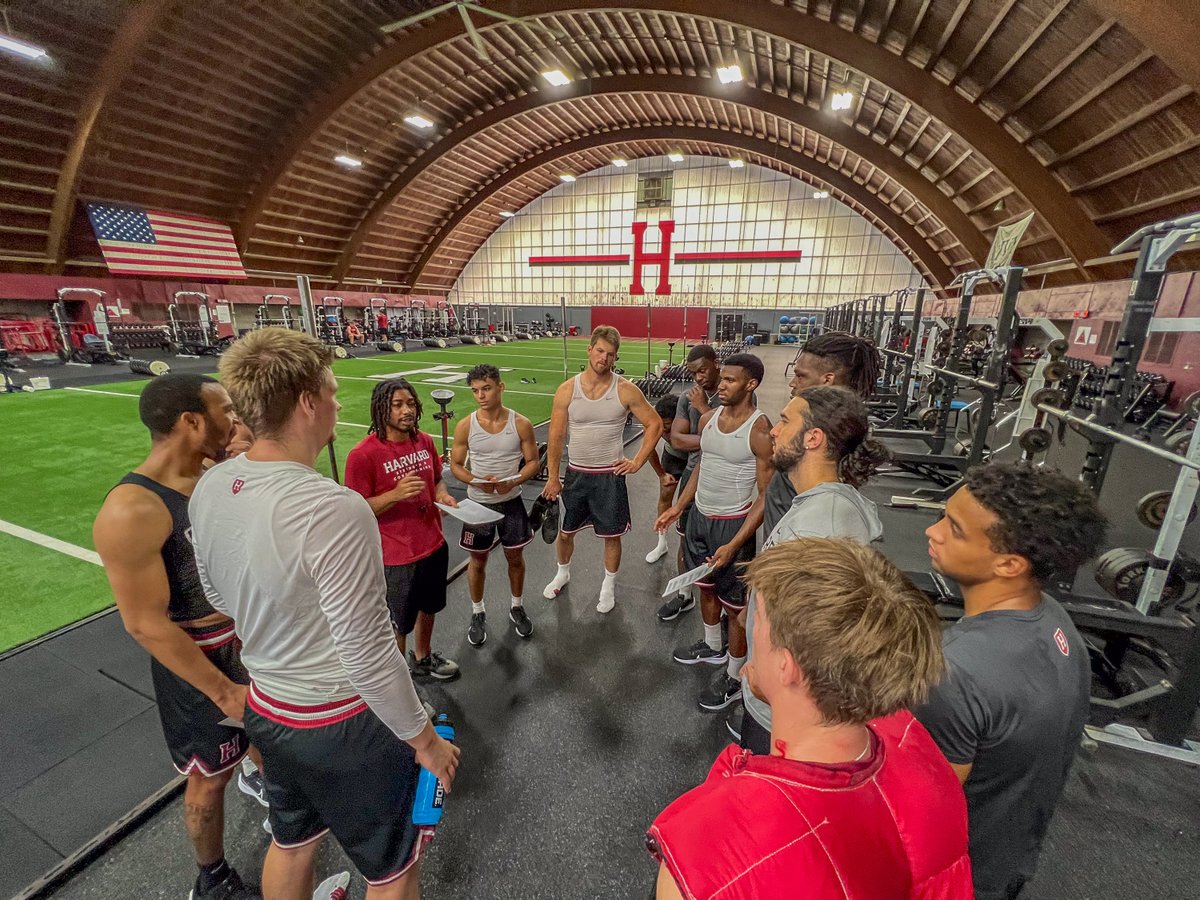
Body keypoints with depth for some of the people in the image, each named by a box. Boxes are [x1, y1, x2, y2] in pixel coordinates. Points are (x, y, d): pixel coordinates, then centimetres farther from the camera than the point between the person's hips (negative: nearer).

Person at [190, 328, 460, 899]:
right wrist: (424, 739, -12)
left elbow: (220, 598, 8)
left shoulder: (208, 489, -8)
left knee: (291, 846, 32)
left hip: (265, 709, 7)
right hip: (342, 725, -7)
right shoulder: (332, 509, -33)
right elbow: (367, 654, -26)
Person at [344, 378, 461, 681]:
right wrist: (395, 494, -30)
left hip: (434, 545, 6)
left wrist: (443, 496, -7)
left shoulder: (424, 441, -1)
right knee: (398, 624, 14)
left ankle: (423, 657, 52)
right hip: (396, 557, -6)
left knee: (428, 607, 26)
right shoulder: (362, 454, -20)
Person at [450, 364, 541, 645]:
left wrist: (514, 481, -22)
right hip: (478, 504, 0)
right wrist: (477, 482, -21)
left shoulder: (521, 424, -10)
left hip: (511, 502, 0)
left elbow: (533, 461, -4)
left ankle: (517, 608, 39)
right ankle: (478, 613, 36)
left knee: (515, 558, 15)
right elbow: (456, 465, -1)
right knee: (478, 561, 14)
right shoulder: (465, 426, -9)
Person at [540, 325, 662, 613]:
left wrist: (638, 462, -7)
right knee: (564, 531, 16)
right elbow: (556, 436, -2)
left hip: (610, 475, -1)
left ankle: (609, 585, 35)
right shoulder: (566, 390, -7)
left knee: (611, 535, 11)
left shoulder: (626, 390, -10)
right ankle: (562, 573, 45)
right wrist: (552, 478, -2)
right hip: (576, 473, 2)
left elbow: (654, 425, -2)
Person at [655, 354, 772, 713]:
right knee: (706, 587, 24)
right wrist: (677, 508, 15)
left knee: (735, 603, 8)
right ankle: (712, 647, 48)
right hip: (700, 517, 7)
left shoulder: (760, 430, -19)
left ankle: (734, 678, 28)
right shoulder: (708, 419, 1)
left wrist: (736, 543, -20)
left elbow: (767, 495, -16)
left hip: (733, 524, -7)